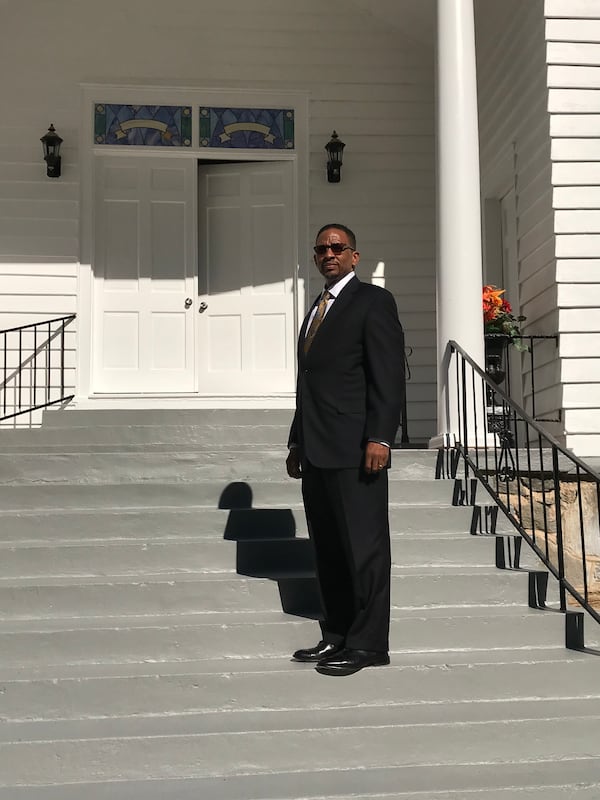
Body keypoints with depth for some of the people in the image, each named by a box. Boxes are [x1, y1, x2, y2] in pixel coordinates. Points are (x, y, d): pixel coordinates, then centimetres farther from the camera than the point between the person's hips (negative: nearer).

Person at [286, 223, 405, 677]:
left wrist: (380, 438, -19)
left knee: (363, 546, -3)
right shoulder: (316, 310, 23)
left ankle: (368, 644, 4)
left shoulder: (373, 301, -1)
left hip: (355, 448, -8)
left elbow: (389, 374, -10)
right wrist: (297, 443, 19)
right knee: (328, 549, 11)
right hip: (318, 451, 8)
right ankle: (337, 636, 19)